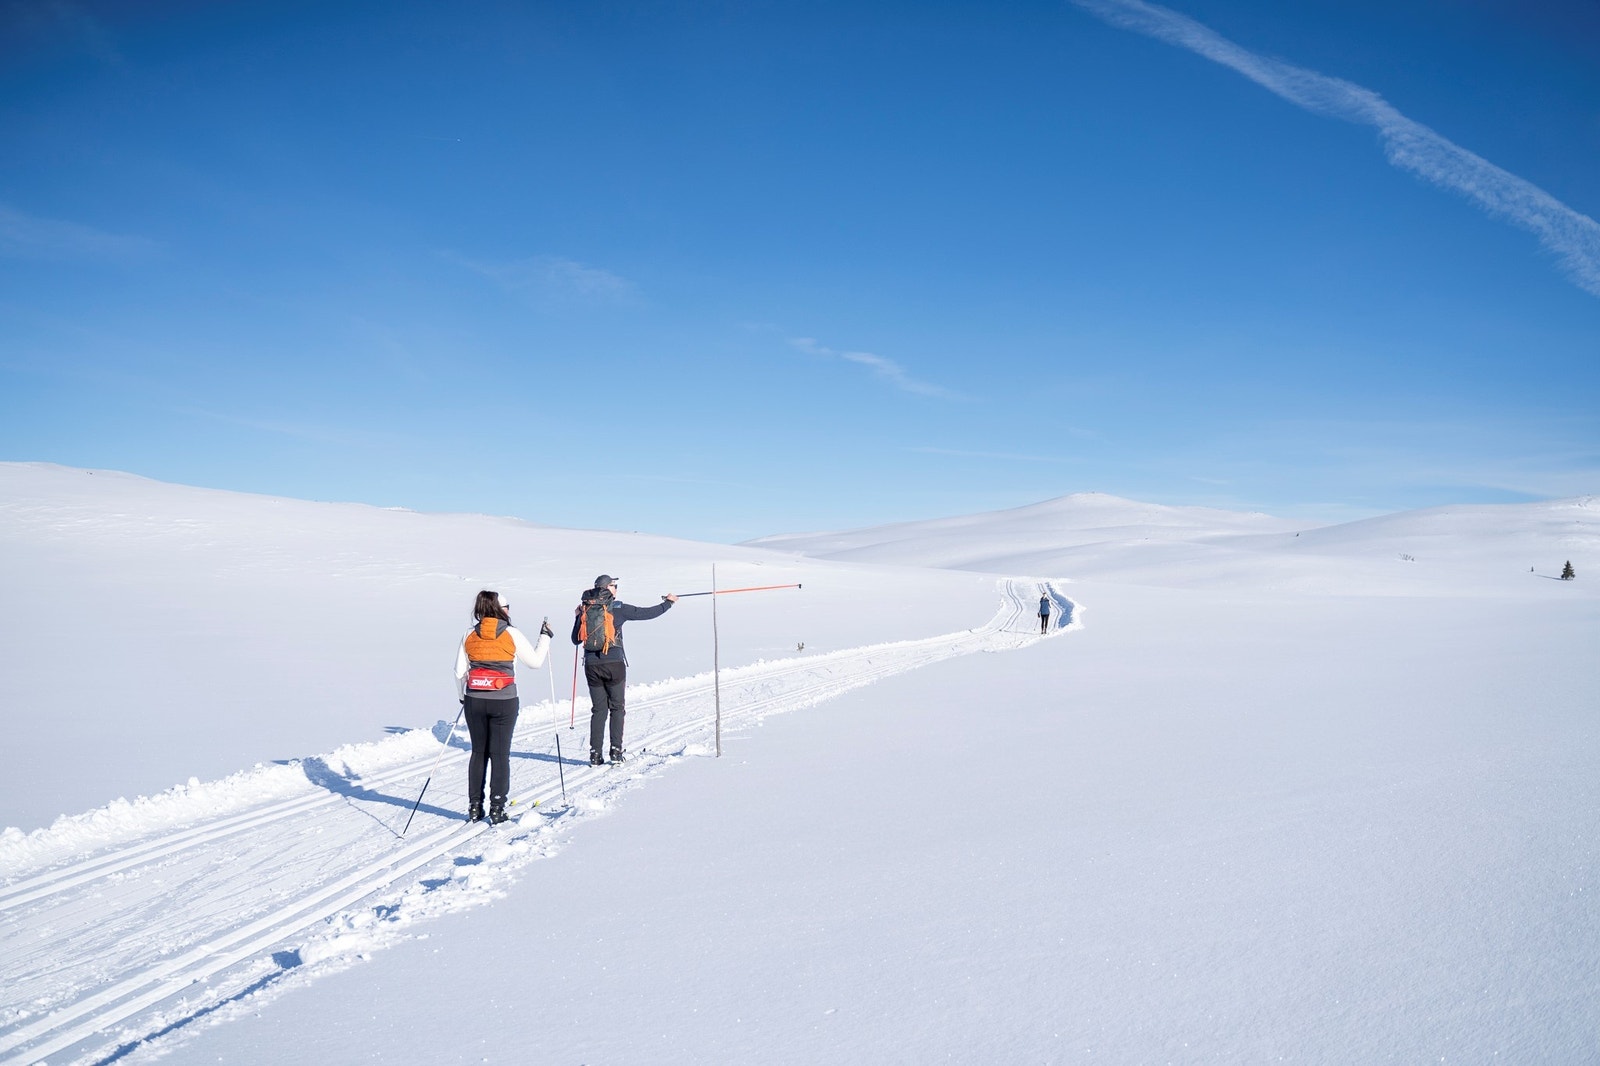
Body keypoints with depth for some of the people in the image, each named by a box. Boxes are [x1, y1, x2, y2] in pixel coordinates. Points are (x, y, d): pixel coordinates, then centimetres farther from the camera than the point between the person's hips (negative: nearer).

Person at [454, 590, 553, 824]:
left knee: (478, 752, 13)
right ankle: (497, 809, 4)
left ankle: (475, 808, 17)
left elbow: (459, 672, 5)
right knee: (500, 754, 3)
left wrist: (463, 697, 21)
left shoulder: (470, 635, 3)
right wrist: (545, 637, 17)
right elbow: (535, 661, 3)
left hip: (474, 700, 3)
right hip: (504, 701, -3)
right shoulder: (512, 634, -6)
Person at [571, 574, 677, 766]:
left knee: (598, 709, 10)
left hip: (591, 666, 3)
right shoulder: (619, 608, -5)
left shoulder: (585, 610, 5)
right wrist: (668, 602, 15)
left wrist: (577, 618, 27)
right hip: (614, 665, -3)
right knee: (617, 708, 10)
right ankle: (616, 751, 5)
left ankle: (595, 753, 6)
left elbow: (576, 640, 13)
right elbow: (648, 613, 0)